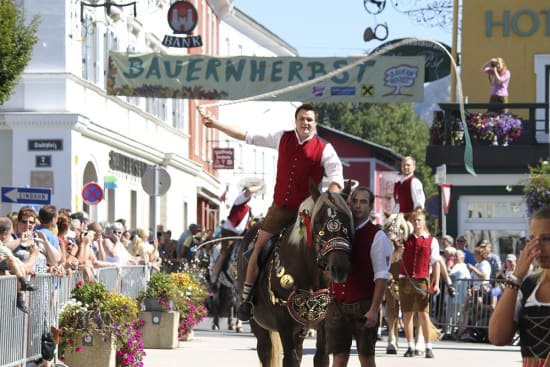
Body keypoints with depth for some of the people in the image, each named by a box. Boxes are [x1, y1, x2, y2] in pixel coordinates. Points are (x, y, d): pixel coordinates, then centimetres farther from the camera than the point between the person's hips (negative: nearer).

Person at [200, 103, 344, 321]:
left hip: (306, 211, -3)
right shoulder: (283, 139, 4)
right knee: (259, 247, -2)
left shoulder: (324, 150, -6)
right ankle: (246, 297, 7)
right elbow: (247, 136, 7)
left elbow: (336, 178, -14)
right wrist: (215, 124, 5)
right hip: (280, 207, 3)